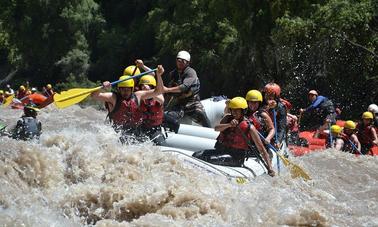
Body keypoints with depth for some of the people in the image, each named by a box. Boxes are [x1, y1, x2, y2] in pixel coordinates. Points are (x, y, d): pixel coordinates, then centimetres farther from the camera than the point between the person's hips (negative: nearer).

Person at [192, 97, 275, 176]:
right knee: (196, 156, -14)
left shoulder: (250, 128, -8)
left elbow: (262, 150, -7)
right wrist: (229, 125, -33)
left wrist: (270, 168, -15)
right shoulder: (228, 119, 6)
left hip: (236, 158, -5)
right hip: (220, 150, 6)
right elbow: (216, 128, -14)